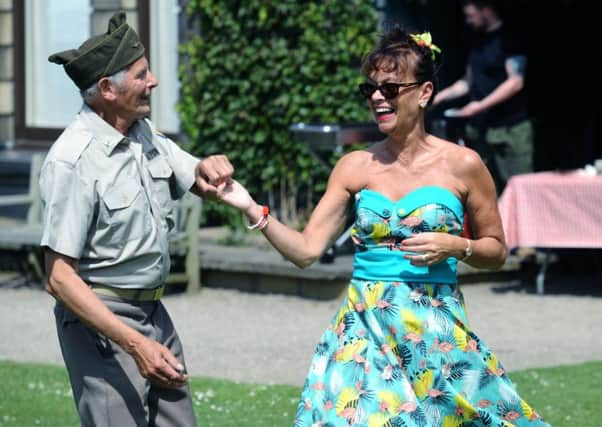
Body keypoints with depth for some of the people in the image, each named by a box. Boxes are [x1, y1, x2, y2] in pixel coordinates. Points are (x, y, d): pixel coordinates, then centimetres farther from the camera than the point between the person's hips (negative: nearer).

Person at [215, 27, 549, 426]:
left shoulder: (462, 165, -2)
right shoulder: (355, 167, 4)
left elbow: (496, 251, 8)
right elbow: (306, 249, 2)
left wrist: (455, 247, -12)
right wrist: (253, 209, -11)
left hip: (437, 332, -1)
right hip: (365, 327, 1)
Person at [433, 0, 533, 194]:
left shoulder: (509, 40, -8)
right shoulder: (478, 42, 15)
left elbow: (515, 82, -15)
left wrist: (481, 105, -20)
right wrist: (440, 96, 11)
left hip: (510, 129, -7)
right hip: (480, 128, 7)